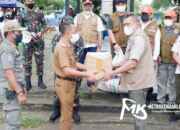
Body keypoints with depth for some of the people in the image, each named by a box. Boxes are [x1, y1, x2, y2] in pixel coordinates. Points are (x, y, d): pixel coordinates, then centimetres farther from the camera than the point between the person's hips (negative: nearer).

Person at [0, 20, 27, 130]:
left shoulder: (11, 47, 14)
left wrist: (22, 88, 21)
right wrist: (19, 93, -25)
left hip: (16, 88, 10)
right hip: (12, 90, -10)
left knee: (13, 120, 17)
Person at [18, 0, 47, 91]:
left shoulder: (39, 13, 7)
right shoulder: (21, 15, 2)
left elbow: (44, 24, 10)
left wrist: (40, 32, -9)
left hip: (39, 41, 1)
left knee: (40, 61, 5)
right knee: (27, 62, 2)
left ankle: (40, 81, 16)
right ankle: (28, 82, 10)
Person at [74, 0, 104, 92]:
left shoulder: (96, 18, 4)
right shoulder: (77, 17, 6)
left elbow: (99, 34, 3)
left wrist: (99, 46, -2)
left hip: (92, 46, 0)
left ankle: (91, 84, 17)